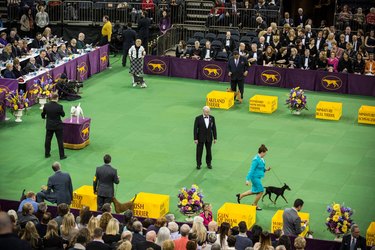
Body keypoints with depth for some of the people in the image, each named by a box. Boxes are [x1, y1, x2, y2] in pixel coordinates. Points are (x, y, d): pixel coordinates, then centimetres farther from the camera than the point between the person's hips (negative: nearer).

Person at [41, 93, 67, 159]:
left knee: (48, 139, 16)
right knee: (60, 140, 5)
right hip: (58, 126, -3)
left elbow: (43, 115, 3)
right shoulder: (59, 106, -19)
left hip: (49, 126, 3)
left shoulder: (46, 106, -9)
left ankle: (47, 154, 25)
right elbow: (63, 114, -5)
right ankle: (62, 155, 9)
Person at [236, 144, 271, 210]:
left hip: (258, 177, 10)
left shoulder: (261, 159, 6)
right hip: (255, 177, -10)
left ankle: (240, 195, 31)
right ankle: (255, 205, 18)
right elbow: (251, 170, -23)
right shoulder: (256, 160, -22)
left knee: (255, 191, 20)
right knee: (260, 191, 0)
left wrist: (266, 169, 0)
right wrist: (247, 180, -23)